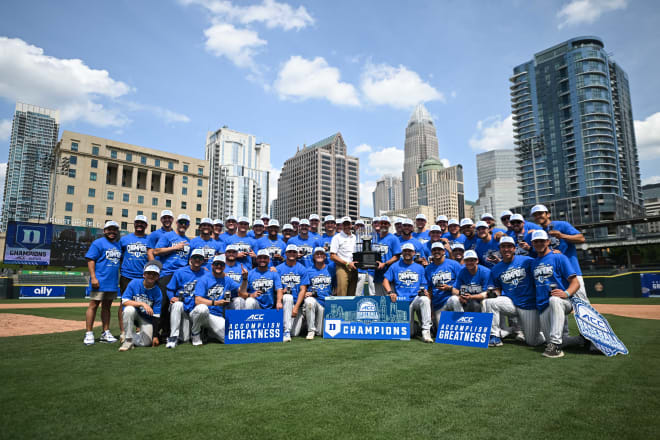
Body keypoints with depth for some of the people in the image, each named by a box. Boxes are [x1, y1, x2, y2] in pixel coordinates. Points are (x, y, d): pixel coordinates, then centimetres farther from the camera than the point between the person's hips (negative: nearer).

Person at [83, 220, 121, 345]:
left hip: (113, 282, 6)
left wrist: (120, 279, 12)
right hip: (99, 282, -6)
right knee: (94, 305, -5)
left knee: (107, 306, 11)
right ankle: (88, 334, 1)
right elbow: (90, 260, -8)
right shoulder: (98, 243, -3)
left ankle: (105, 333, 17)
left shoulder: (118, 245, 16)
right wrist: (93, 277, -17)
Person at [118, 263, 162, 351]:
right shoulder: (134, 283, -14)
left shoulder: (157, 292, -15)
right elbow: (124, 302, -23)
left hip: (146, 319, 0)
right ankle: (128, 340, -19)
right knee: (129, 309, -35)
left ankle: (133, 336, 15)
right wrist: (142, 304, -35)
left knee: (146, 342, -19)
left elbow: (156, 316, -14)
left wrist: (155, 336, -16)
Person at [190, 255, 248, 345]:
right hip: (200, 314, -3)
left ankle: (211, 331, 17)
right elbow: (197, 300, -13)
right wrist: (215, 303, -25)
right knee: (202, 308, -40)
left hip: (217, 317, 4)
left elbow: (242, 291, 6)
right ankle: (195, 334, -9)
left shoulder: (227, 280, 13)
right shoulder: (204, 279, -2)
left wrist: (244, 278, -10)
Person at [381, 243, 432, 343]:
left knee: (425, 299, -37)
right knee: (409, 332, -12)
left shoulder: (420, 268, 17)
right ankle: (412, 325, 25)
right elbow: (385, 281, 6)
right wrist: (390, 292, -12)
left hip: (416, 298, 1)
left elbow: (423, 285, 15)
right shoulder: (395, 266, 12)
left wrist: (424, 291, -9)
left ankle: (426, 331, -29)